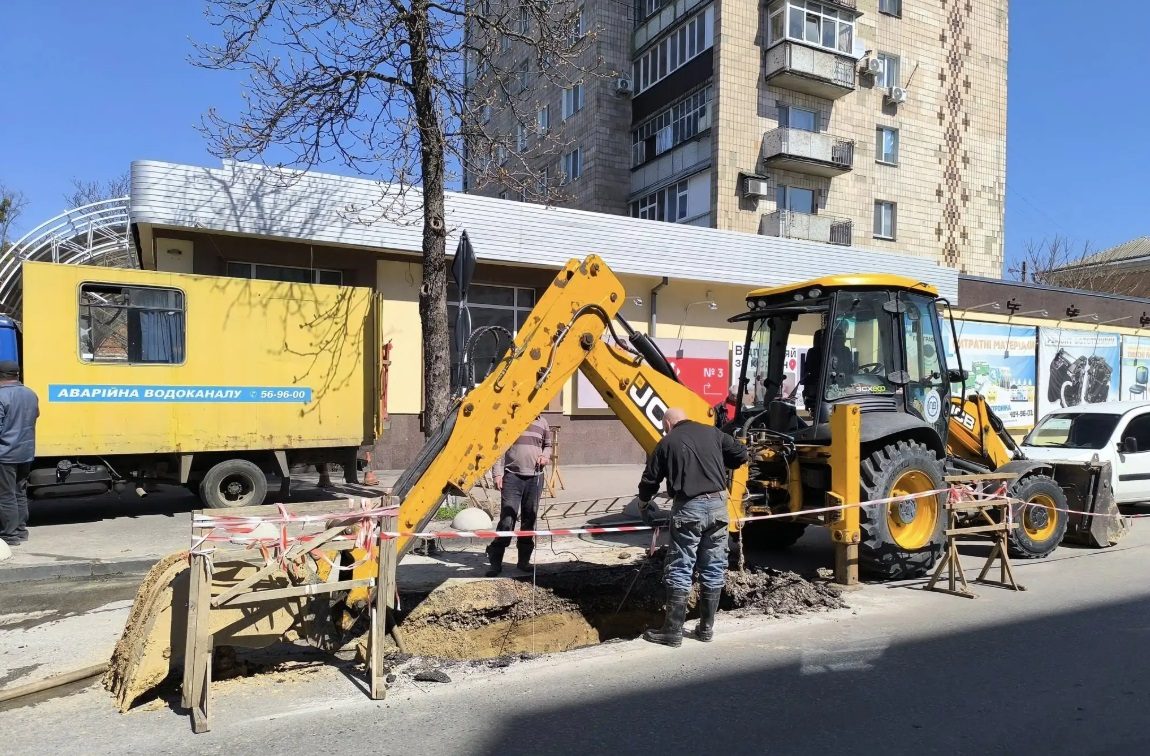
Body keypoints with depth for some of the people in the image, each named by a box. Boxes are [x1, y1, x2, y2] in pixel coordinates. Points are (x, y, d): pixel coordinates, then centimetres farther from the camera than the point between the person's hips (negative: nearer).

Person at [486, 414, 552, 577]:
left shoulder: (541, 422, 11)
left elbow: (548, 445, 24)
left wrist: (545, 456, 1)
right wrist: (498, 473, -7)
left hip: (535, 477, 4)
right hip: (512, 476, -4)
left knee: (530, 519, 8)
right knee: (507, 518, -9)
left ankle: (524, 559, 19)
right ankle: (495, 561, -2)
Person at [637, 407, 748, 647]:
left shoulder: (667, 442, 4)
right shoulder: (712, 433, 10)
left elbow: (649, 480, 8)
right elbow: (741, 454, 13)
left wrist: (643, 504, 27)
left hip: (689, 508, -4)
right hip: (717, 504, 4)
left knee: (680, 571, 2)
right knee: (714, 569, 12)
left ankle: (673, 631, 5)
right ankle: (706, 627, 20)